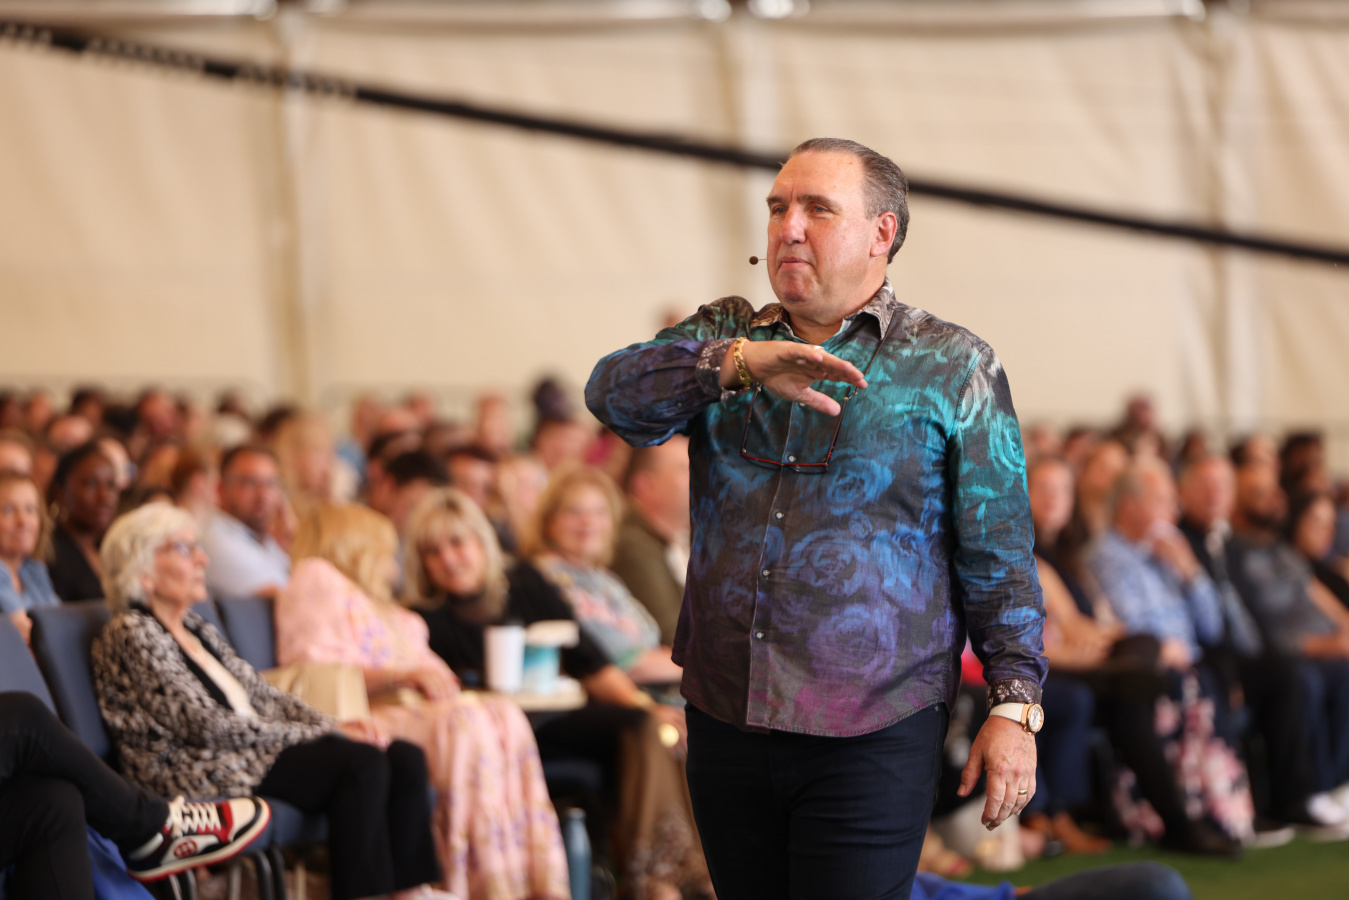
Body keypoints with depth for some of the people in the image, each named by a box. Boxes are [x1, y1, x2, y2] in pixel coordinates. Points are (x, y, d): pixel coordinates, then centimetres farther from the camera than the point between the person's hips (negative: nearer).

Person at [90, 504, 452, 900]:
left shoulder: (198, 629, 22)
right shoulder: (131, 633, -7)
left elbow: (263, 696, 20)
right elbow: (208, 726, -15)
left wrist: (334, 727, 0)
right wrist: (321, 735, -13)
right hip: (202, 774, -9)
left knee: (406, 758, -10)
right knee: (363, 764, -26)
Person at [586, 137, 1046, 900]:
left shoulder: (953, 366, 2)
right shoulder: (724, 336, 12)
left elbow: (998, 553, 0)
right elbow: (615, 393, -7)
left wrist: (1015, 705, -6)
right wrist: (740, 363, -23)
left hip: (871, 737, -4)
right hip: (726, 721, 4)